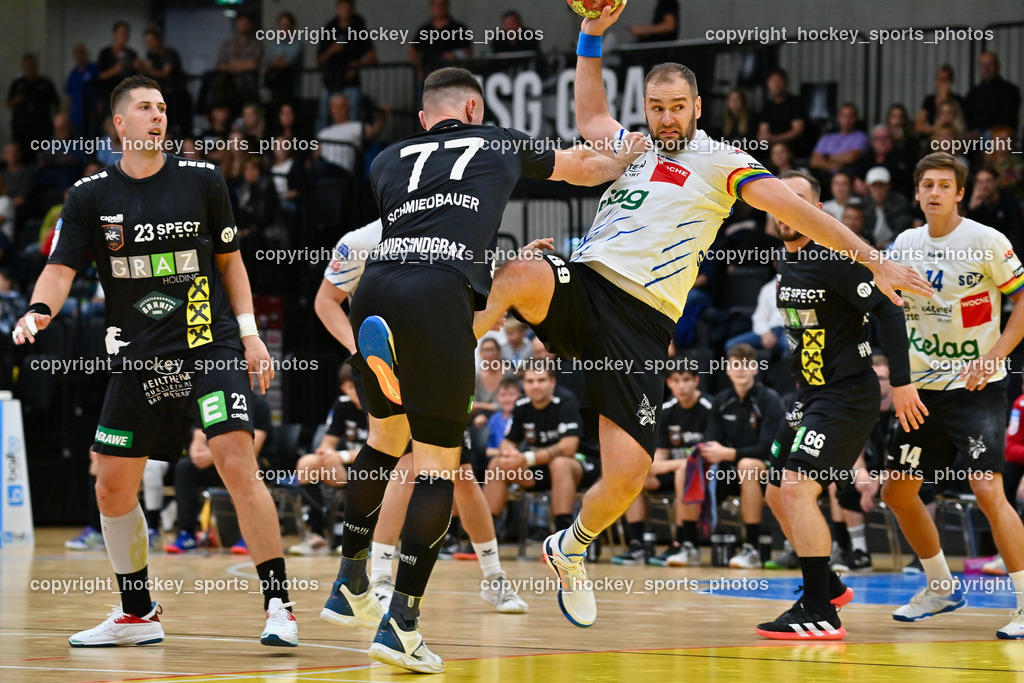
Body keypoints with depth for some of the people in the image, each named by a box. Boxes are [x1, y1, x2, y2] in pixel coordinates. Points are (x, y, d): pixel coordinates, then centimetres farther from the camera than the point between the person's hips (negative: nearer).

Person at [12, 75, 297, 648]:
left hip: (210, 344, -3)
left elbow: (230, 258, 11)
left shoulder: (201, 180, 1)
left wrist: (250, 332, 3)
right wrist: (39, 310, -26)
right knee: (113, 486, 5)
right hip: (139, 358, 3)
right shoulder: (92, 196, 1)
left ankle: (279, 605, -13)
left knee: (237, 463, -19)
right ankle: (138, 614, 23)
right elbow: (62, 269, -4)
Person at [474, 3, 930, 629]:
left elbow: (797, 210, -2)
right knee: (519, 276, -38)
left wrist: (874, 261, -10)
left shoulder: (719, 164, 6)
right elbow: (590, 116, 42)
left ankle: (571, 549, 21)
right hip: (583, 286, 2)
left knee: (628, 476, -10)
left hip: (644, 324, -2)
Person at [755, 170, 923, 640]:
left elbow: (888, 311, -20)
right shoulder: (786, 263, 11)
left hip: (848, 394, -10)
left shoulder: (834, 258, -16)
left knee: (798, 490, -20)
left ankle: (820, 614, -19)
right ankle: (828, 586, 33)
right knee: (778, 494, 14)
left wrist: (902, 382, -24)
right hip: (810, 394, 10)